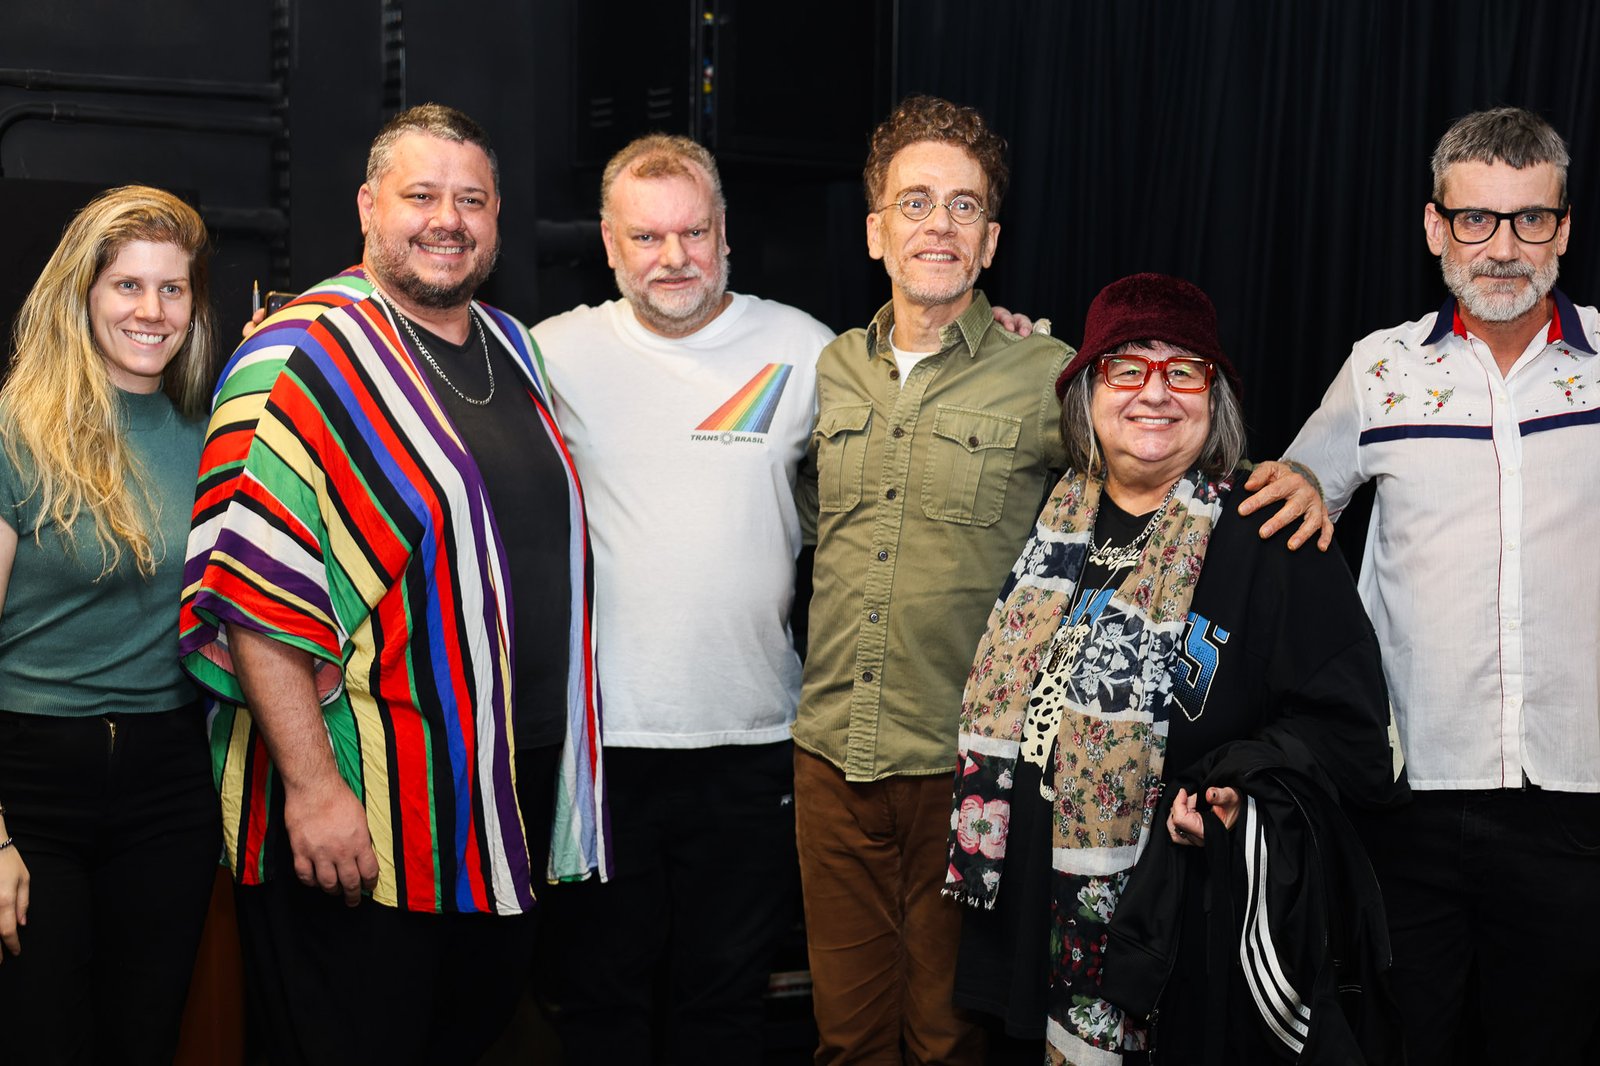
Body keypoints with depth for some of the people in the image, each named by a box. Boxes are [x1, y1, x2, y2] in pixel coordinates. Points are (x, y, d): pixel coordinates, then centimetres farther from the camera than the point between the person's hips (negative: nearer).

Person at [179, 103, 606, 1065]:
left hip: (518, 800, 7)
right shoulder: (306, 357, -10)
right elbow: (257, 589, -17)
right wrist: (313, 786, -22)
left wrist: (564, 756, 17)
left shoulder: (514, 349, 12)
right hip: (355, 826, -7)